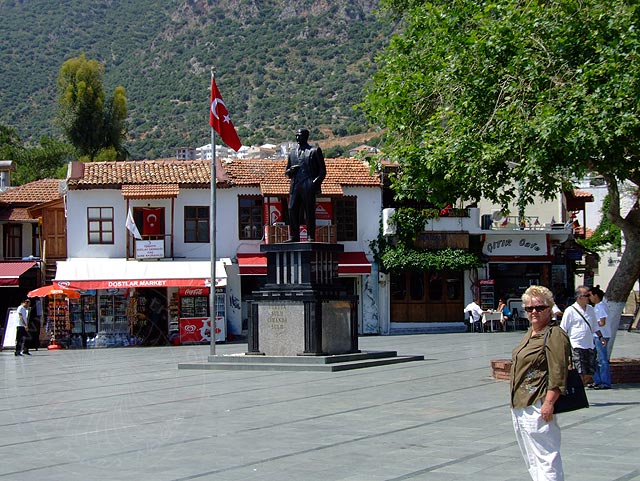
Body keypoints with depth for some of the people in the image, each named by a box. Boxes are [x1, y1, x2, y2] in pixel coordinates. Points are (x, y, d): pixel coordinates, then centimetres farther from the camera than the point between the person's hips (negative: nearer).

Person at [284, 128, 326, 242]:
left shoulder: (315, 151, 9)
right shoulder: (292, 153, 23)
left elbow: (322, 170, 5)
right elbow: (287, 173, 26)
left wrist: (316, 182, -10)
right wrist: (290, 171, 2)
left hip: (308, 186, -4)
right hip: (295, 185, 4)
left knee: (309, 211, -5)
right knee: (292, 210, -3)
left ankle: (311, 237, -3)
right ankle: (294, 236, 0)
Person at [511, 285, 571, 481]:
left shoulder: (554, 335, -13)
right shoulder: (530, 334, 17)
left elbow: (558, 375, -19)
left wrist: (549, 402, -24)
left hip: (538, 405, -10)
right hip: (520, 405, 10)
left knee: (545, 456, -9)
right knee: (530, 457, 16)